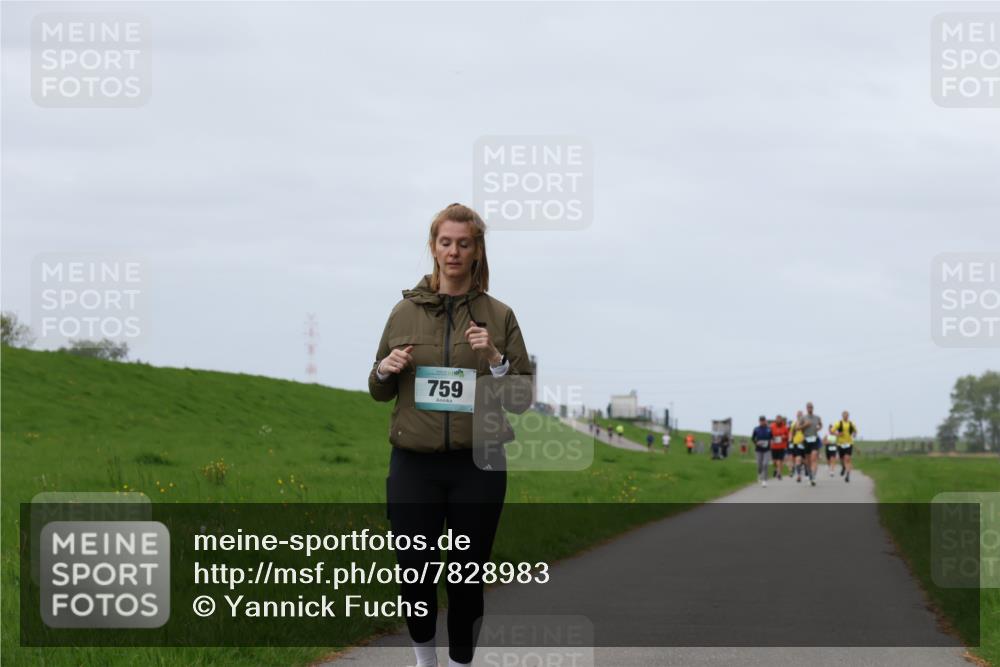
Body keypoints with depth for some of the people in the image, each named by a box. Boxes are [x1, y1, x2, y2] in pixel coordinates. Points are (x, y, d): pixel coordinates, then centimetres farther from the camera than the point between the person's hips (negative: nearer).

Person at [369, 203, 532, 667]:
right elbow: (378, 392, 14)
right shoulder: (405, 311, 6)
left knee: (468, 576, 4)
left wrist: (495, 360, -15)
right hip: (414, 465, 1)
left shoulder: (499, 316, 2)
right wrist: (385, 369, -7)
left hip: (478, 466, -1)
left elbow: (522, 399, 1)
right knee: (414, 572, -1)